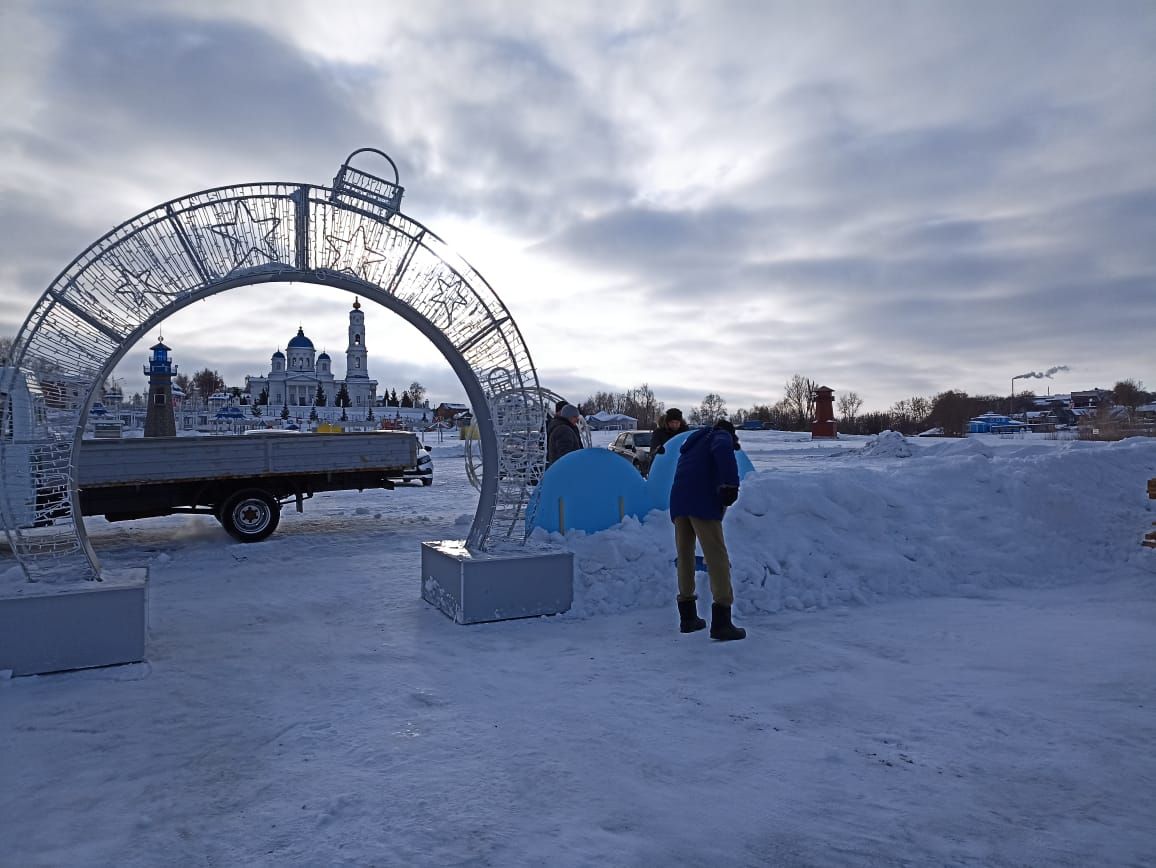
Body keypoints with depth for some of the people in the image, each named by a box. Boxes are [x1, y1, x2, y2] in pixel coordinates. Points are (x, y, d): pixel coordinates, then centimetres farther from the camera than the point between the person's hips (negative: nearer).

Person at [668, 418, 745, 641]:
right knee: (717, 556, -7)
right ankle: (721, 622, -10)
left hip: (678, 500, 8)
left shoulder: (693, 442, 34)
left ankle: (688, 617, 22)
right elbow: (723, 449, -14)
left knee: (685, 556, 15)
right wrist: (730, 483, -20)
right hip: (703, 500, -7)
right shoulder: (721, 436, 11)